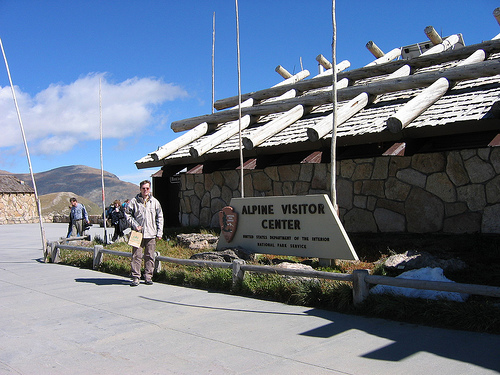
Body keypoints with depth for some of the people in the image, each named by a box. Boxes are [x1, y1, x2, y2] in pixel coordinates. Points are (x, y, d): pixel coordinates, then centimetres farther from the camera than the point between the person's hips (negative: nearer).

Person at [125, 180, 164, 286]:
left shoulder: (155, 202, 9)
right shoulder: (134, 201, 3)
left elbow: (160, 217, 13)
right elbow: (128, 214, 8)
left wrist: (159, 232, 7)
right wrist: (135, 225, -6)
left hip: (151, 234, 2)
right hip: (138, 233, -2)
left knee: (150, 256, 4)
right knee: (136, 256, -3)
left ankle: (148, 277, 13)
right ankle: (135, 277, 4)